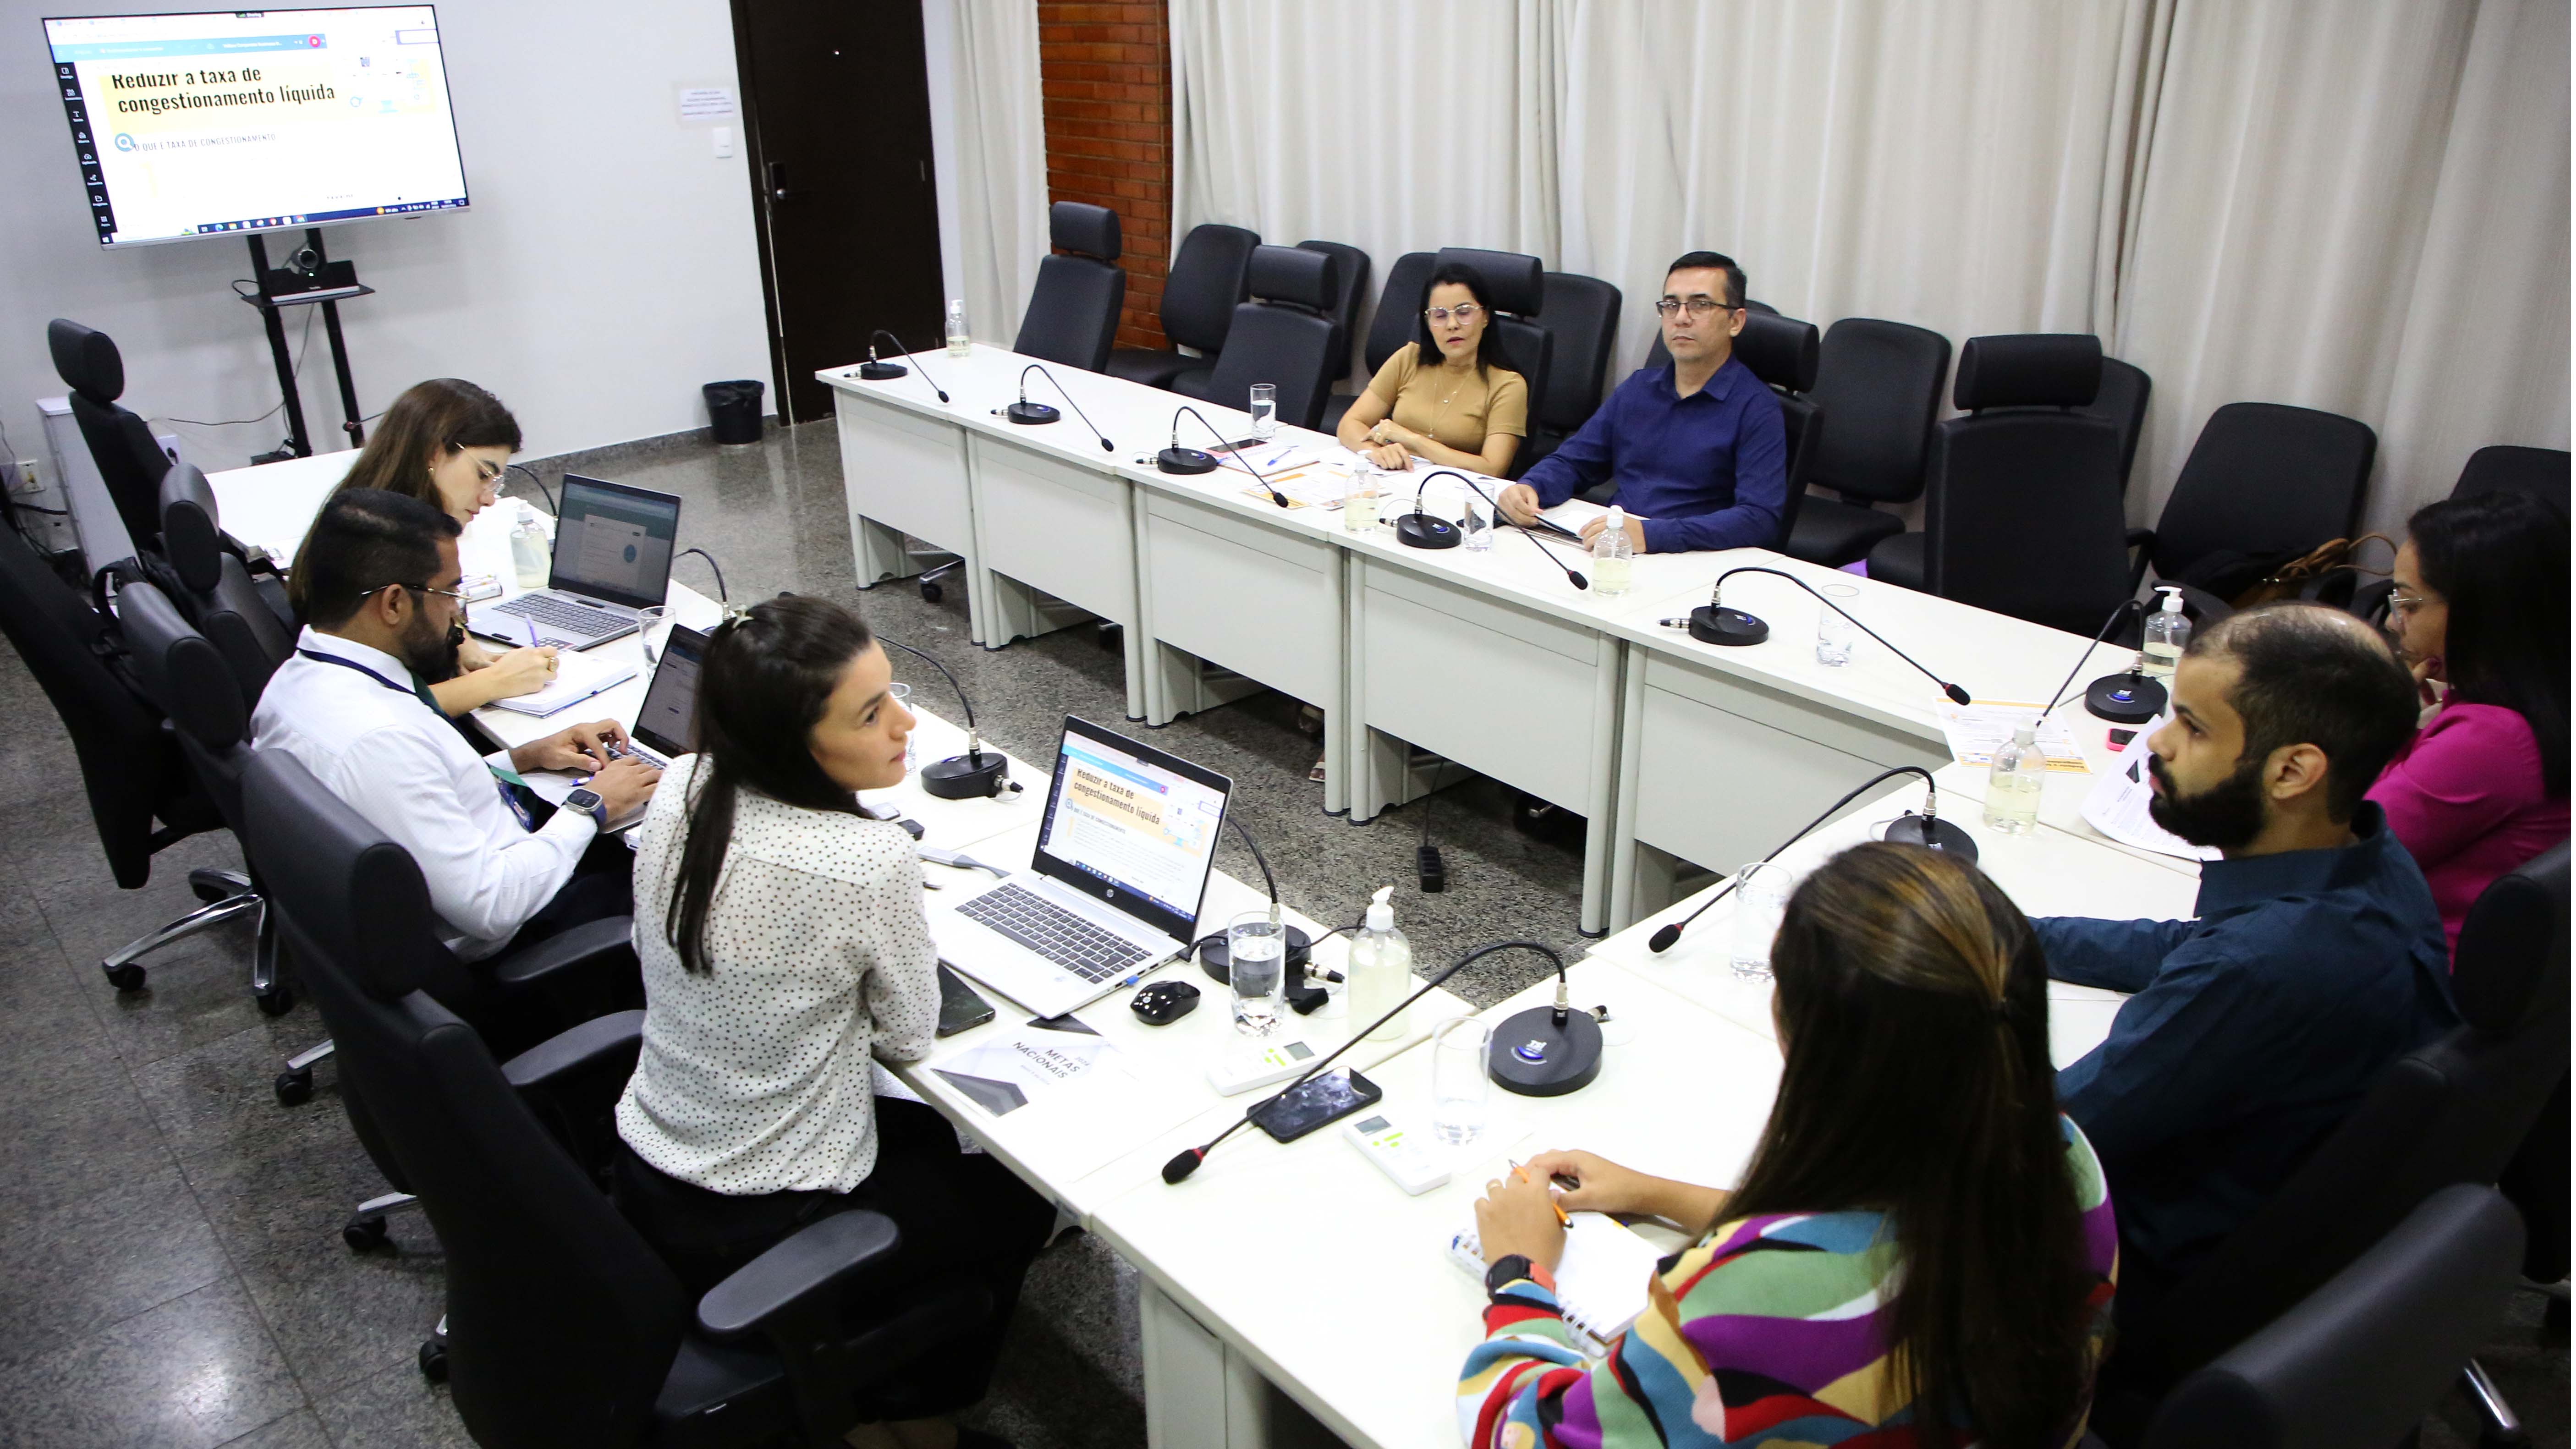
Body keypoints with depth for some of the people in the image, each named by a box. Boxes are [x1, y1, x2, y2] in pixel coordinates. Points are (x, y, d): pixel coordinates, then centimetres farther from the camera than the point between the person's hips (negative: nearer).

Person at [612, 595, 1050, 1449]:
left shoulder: (680, 792, -10)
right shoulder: (868, 863, -30)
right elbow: (909, 1038, -14)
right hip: (758, 1237, -6)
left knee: (932, 1134, 29)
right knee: (1019, 1195, 20)